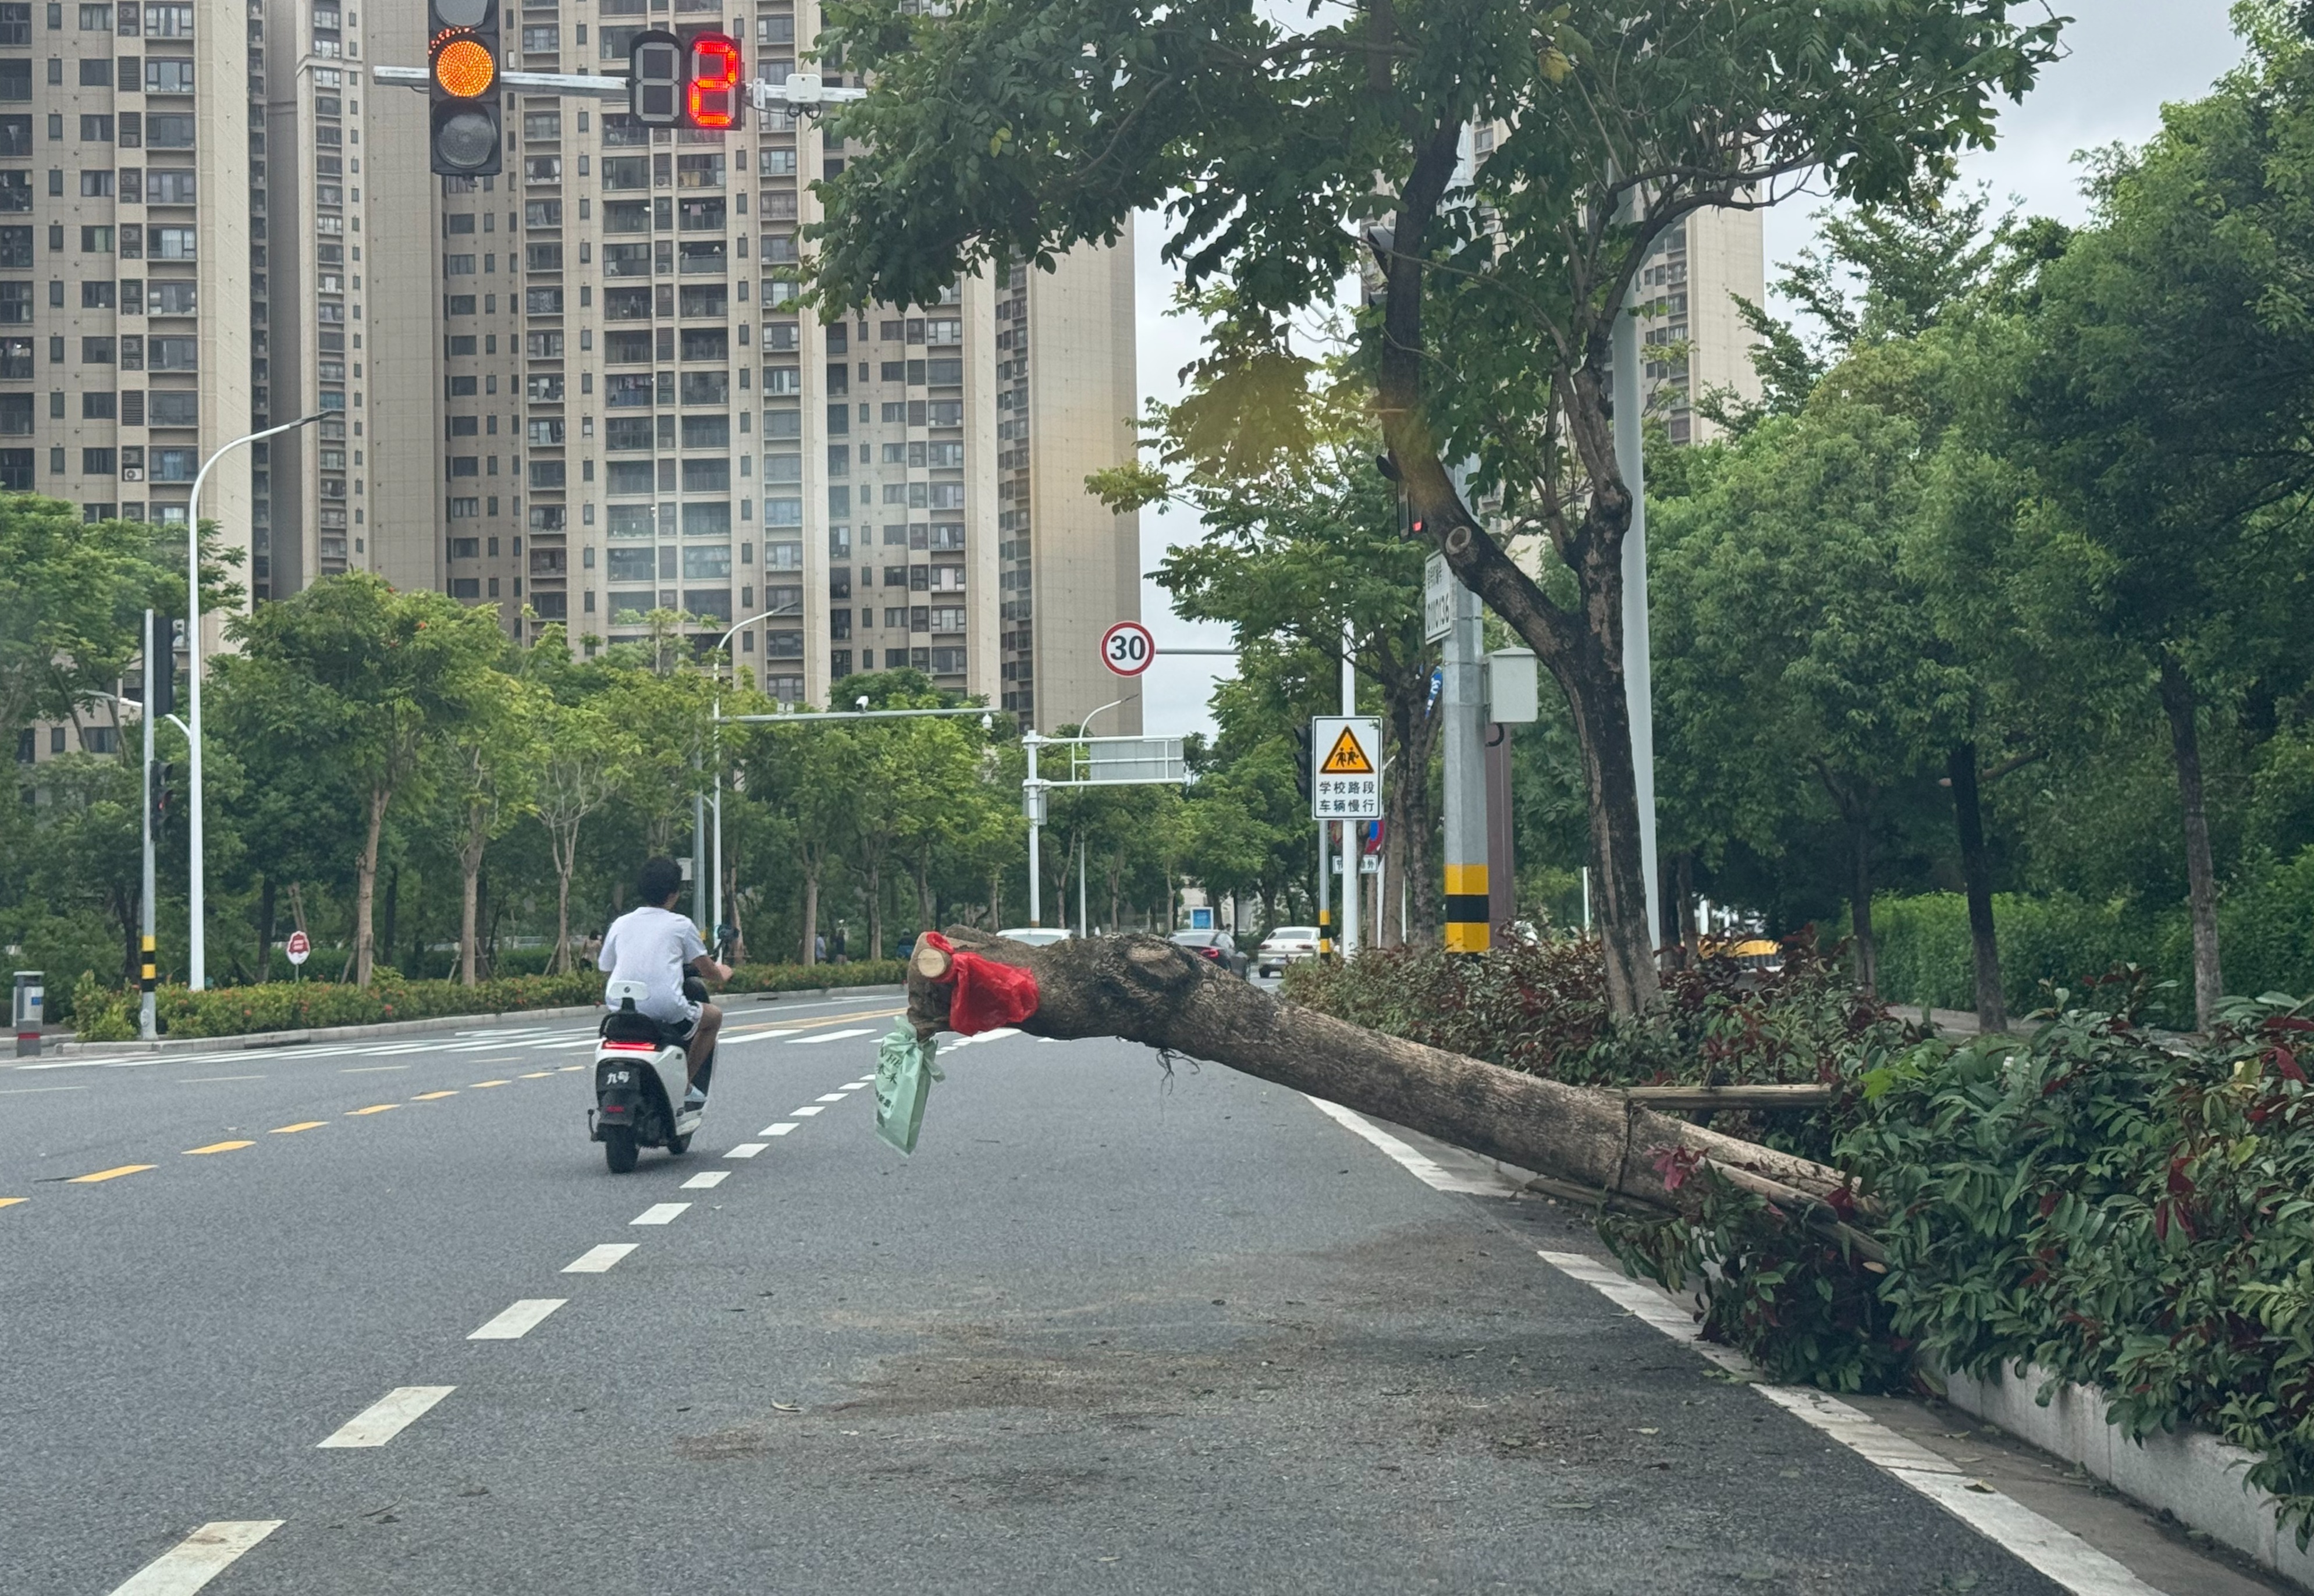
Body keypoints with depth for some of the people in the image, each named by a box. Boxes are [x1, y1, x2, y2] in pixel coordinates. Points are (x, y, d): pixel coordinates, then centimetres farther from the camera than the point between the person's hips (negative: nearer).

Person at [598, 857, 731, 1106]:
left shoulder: (620, 924, 12)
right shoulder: (681, 925, 3)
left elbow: (605, 969, 18)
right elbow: (707, 970, 8)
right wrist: (721, 974, 32)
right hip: (667, 1009, -4)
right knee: (713, 1016, 24)